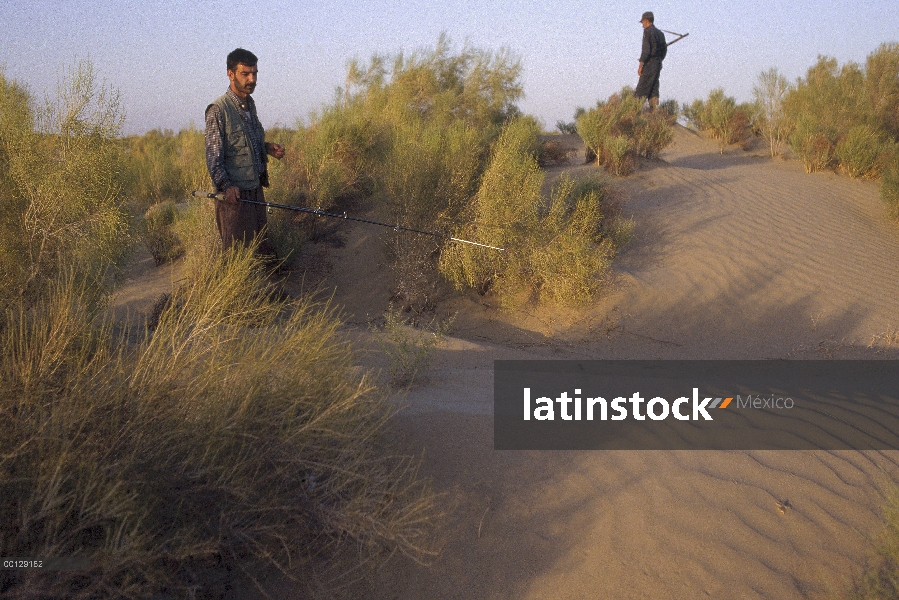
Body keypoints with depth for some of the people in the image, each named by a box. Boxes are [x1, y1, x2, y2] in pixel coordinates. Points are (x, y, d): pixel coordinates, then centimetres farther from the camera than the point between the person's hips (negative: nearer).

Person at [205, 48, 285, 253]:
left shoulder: (250, 105, 12)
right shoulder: (218, 110, -13)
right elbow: (213, 156, -16)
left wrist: (267, 147, 5)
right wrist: (226, 186, -28)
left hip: (256, 189, 8)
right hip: (234, 194, -8)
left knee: (262, 249, 13)